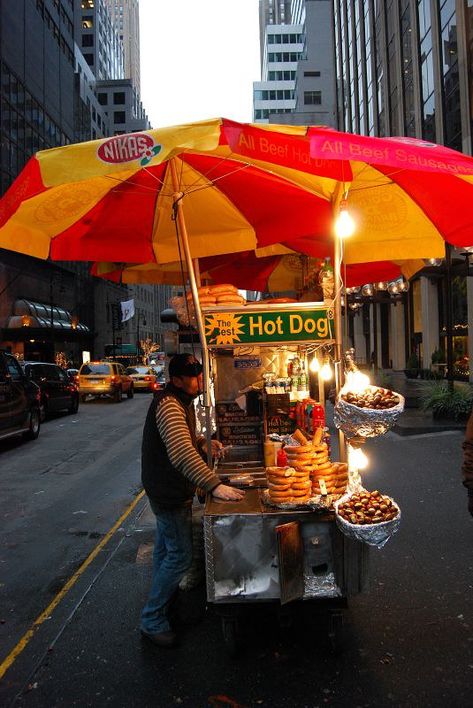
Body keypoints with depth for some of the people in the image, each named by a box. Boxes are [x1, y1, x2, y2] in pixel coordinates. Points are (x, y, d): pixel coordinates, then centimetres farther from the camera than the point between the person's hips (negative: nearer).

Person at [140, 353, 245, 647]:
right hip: (169, 493, -11)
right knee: (181, 556, -2)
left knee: (166, 546, 27)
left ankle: (163, 593, 48)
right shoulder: (169, 405, -28)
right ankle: (153, 620, 13)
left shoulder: (181, 401, 7)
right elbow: (182, 453, -40)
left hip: (167, 489, 11)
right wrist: (215, 486, -45)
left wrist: (205, 444, 4)